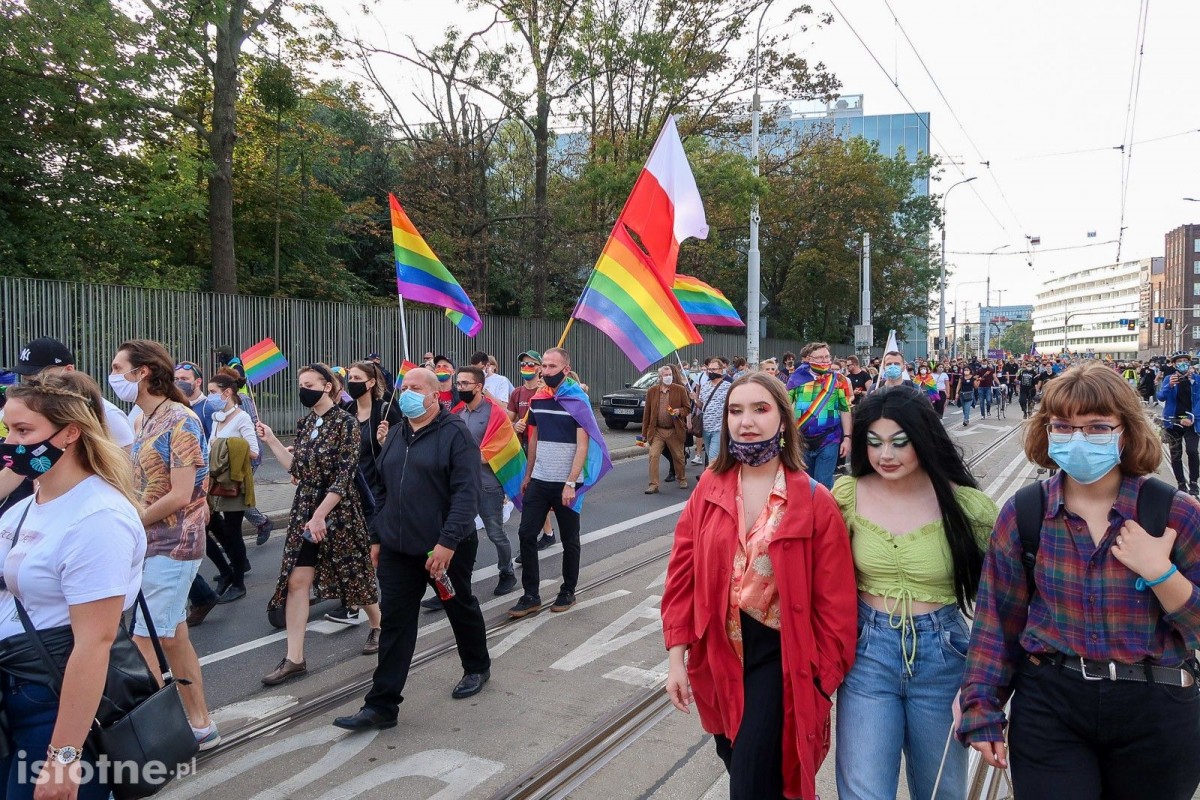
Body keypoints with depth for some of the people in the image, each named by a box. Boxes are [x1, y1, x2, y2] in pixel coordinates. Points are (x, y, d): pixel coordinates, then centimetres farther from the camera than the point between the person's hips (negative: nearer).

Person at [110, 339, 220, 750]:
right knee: (173, 637, 13)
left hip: (172, 545, -8)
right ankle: (200, 724, 23)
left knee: (139, 639, -5)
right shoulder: (143, 422, 11)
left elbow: (179, 495, -19)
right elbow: (141, 486, 13)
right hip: (149, 543, 8)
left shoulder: (180, 421, -15)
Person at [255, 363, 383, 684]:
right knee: (296, 580, 0)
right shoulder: (305, 423, 8)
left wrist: (321, 514, -21)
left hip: (338, 511, -6)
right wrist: (272, 441, 4)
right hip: (305, 510, 6)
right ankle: (294, 658, 6)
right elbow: (296, 468, 10)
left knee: (354, 574, 10)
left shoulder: (345, 422, -12)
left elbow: (344, 475, -18)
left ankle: (377, 626, 35)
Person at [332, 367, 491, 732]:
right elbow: (383, 489, 18)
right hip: (398, 549, 5)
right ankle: (382, 705, 10)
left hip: (446, 548, -5)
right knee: (395, 624, 4)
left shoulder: (455, 433, -12)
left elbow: (466, 493, -19)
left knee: (461, 609, 15)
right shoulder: (394, 435, 11)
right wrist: (376, 537, 15)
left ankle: (477, 668, 39)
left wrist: (448, 541, -26)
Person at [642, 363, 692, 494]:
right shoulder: (652, 391, 1)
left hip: (675, 431, 0)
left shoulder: (680, 389, -2)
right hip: (657, 430, 0)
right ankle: (653, 485, -4)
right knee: (653, 456, -11)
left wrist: (679, 411, -17)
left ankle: (682, 479, 35)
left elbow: (688, 408, 5)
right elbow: (647, 413, 5)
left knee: (678, 457, 12)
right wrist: (645, 433, 5)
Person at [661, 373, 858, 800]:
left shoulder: (813, 500, -12)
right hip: (717, 651, 4)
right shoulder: (710, 487, -3)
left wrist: (825, 677, -7)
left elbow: (834, 601, -8)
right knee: (735, 761, 22)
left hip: (778, 654, -4)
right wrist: (677, 656, -2)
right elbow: (683, 572, -1)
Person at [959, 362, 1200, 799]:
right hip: (1049, 704, 0)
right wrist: (982, 711, -1)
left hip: (1156, 714, 0)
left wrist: (1160, 573, -19)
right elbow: (998, 619, 1)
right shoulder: (1021, 514, -4)